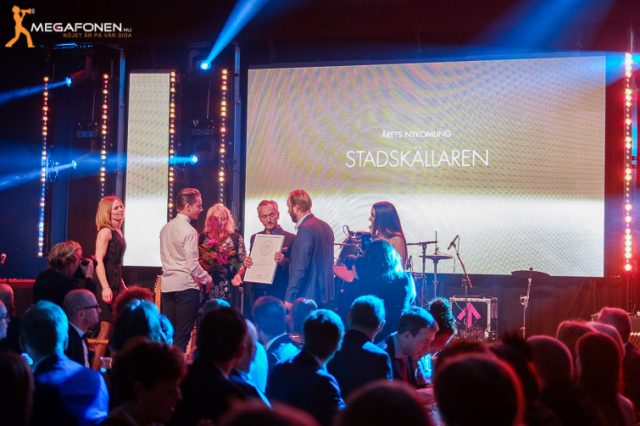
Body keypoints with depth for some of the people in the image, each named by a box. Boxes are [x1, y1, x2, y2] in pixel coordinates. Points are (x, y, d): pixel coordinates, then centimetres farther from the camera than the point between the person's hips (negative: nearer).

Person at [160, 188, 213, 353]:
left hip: (167, 285, 7)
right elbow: (192, 264, -16)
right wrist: (206, 279, 0)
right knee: (183, 335, -3)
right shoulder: (189, 231, -13)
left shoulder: (166, 229, 11)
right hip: (186, 285, -7)